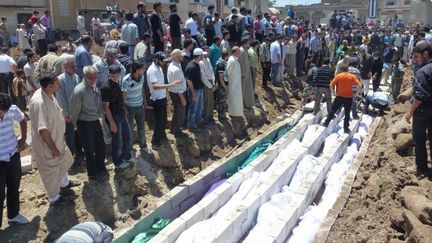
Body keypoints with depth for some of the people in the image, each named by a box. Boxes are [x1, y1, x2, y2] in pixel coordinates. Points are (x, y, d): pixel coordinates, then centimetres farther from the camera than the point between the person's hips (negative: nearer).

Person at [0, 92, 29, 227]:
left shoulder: (13, 110, -12)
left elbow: (22, 120, 11)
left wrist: (23, 139, 6)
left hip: (13, 156, 5)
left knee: (14, 188, 22)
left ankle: (13, 215, 44)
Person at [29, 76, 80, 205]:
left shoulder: (50, 95, -6)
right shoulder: (38, 102, -35)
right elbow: (42, 129, -32)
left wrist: (62, 134, 15)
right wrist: (53, 148, -23)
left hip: (58, 139, 9)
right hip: (46, 145, -9)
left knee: (64, 161, 30)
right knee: (51, 172, 13)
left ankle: (64, 182, 57)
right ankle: (54, 198, 37)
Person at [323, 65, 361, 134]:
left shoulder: (338, 76, -2)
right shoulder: (353, 76, 0)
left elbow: (331, 85, -11)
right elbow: (359, 85, -10)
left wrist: (333, 92, 1)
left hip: (339, 97, 0)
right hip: (349, 98, 1)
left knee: (333, 111, 14)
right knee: (347, 114, 10)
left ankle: (326, 123, 18)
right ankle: (346, 129, 11)